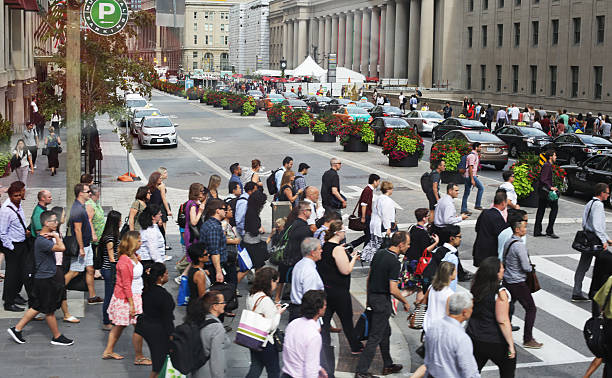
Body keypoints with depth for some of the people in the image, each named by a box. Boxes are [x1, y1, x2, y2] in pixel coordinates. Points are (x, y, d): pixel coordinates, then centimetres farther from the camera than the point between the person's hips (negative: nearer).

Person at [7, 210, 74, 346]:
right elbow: (61, 248, -32)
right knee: (50, 310, 5)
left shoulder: (48, 237, 8)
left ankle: (17, 329, 24)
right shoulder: (42, 241, -24)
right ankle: (57, 337, 17)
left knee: (37, 307, 17)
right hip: (44, 280, -10)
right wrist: (56, 236, -17)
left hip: (47, 278, 10)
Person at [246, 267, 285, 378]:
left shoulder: (251, 295, -1)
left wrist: (273, 308, 8)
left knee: (255, 369, 18)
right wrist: (278, 313, -7)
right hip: (266, 342, -8)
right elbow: (272, 326, -22)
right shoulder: (266, 300, -27)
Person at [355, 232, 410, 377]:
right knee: (375, 337, -2)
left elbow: (369, 277, 12)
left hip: (372, 297, 9)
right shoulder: (394, 262, -21)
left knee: (386, 332, 21)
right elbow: (393, 290, -22)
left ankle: (388, 365, 32)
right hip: (382, 300, -9)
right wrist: (405, 302, -6)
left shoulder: (379, 253, 4)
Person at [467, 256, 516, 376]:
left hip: (474, 339, 6)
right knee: (508, 371, 17)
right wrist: (510, 345, -19)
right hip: (495, 342, -6)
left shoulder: (476, 288, -2)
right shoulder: (500, 293, -21)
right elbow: (502, 321, -23)